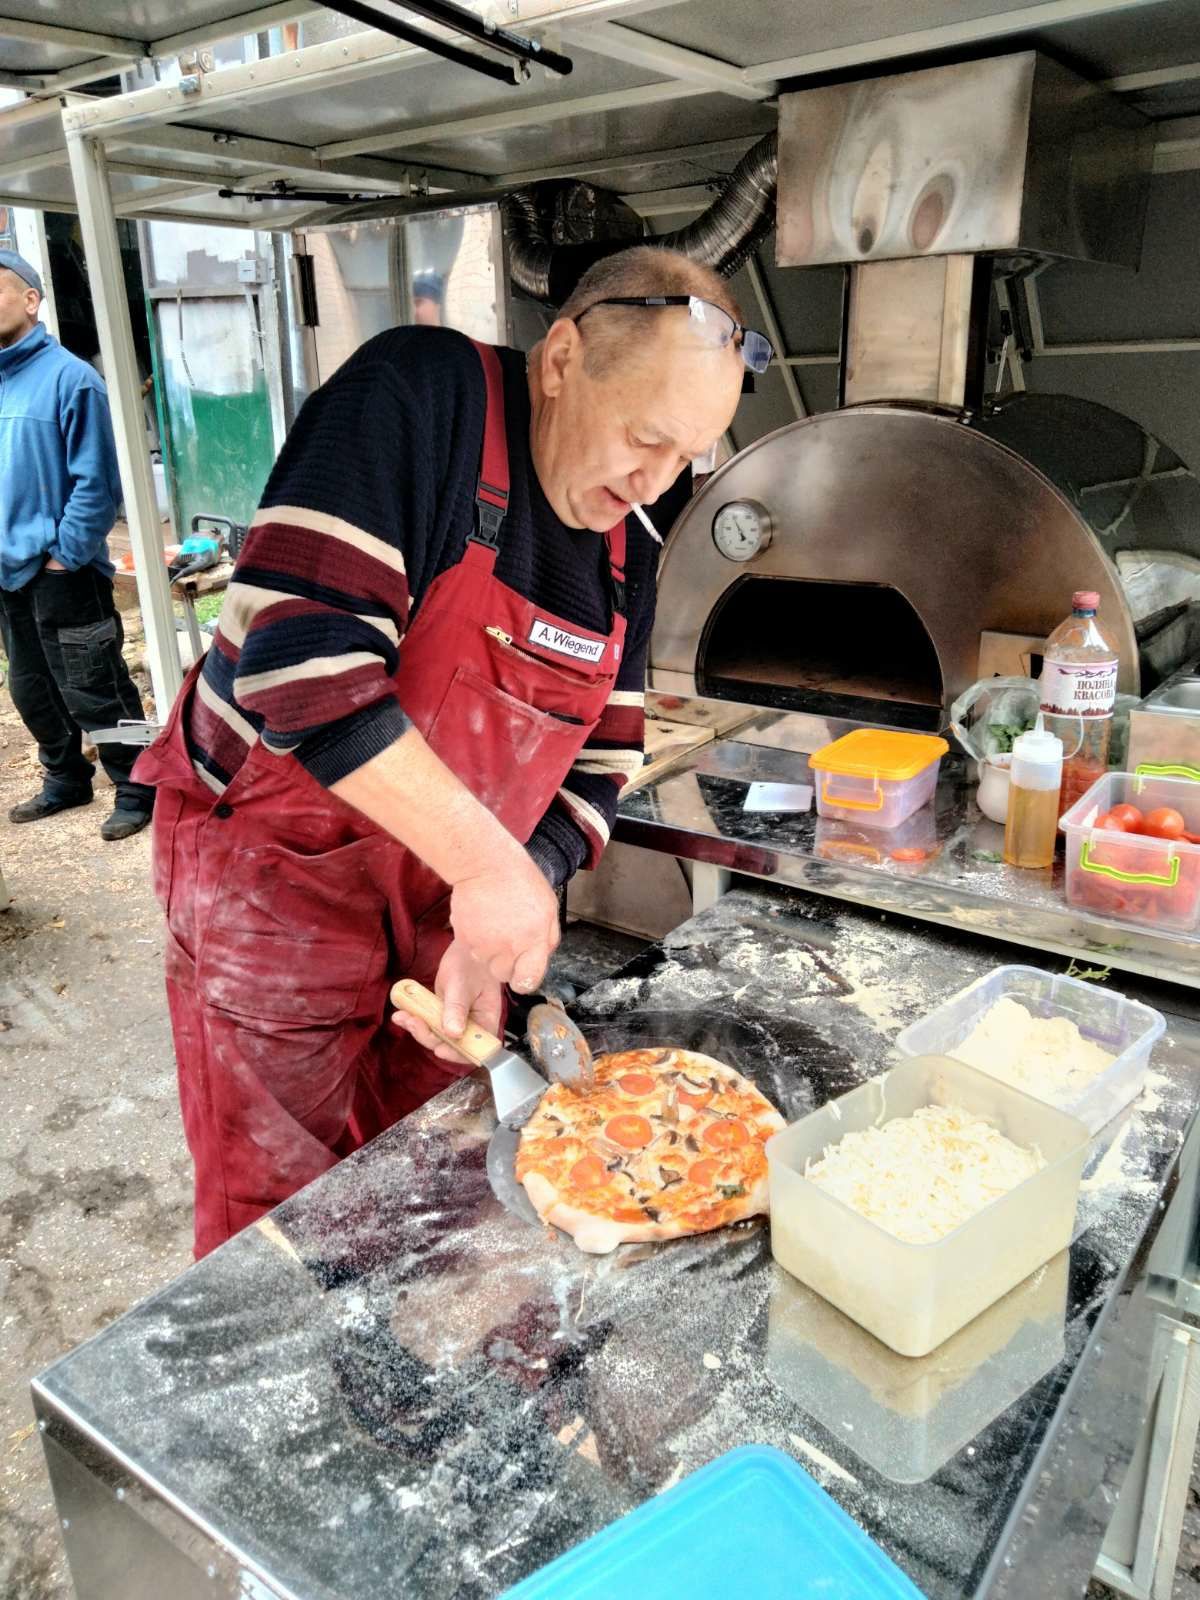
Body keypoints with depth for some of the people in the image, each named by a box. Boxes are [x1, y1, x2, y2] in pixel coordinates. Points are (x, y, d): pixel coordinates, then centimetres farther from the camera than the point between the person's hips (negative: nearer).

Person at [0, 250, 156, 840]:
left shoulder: (67, 377, -12)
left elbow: (97, 482, -15)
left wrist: (64, 555, -14)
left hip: (60, 571, -7)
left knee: (91, 695, -1)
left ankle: (136, 791, 14)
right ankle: (64, 780, 34)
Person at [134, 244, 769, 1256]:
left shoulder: (628, 558, 2)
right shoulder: (419, 396, -19)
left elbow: (595, 766, 4)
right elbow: (301, 655, -30)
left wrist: (506, 911, -11)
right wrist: (485, 862, -30)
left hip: (447, 894, 6)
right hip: (279, 867, -6)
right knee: (282, 1203, 7)